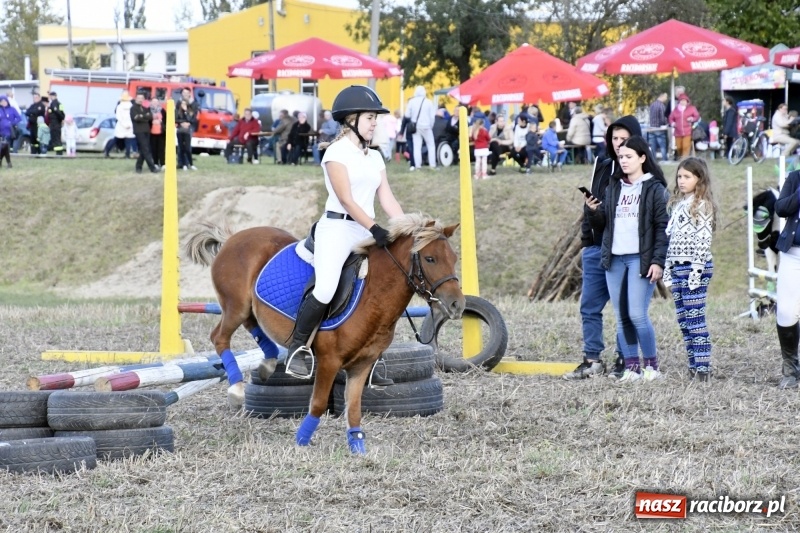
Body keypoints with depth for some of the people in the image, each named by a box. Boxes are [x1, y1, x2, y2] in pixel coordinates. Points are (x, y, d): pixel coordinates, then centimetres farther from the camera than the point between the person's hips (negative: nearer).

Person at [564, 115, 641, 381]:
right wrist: (586, 238, 12)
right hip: (597, 248, 6)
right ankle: (592, 360, 14)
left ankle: (624, 361, 9)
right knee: (589, 307, 7)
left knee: (626, 310, 1)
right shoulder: (602, 167, 12)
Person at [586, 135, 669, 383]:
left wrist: (658, 261, -14)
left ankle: (652, 365, 3)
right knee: (621, 317, 5)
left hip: (641, 259, -6)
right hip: (614, 259, 6)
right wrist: (594, 211, -4)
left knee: (637, 314, -11)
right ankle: (631, 367, 10)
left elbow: (663, 227, -7)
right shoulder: (613, 187, 16)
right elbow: (602, 222, 18)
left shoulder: (655, 189, -2)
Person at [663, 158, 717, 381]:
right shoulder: (677, 204, 16)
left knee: (695, 319, -10)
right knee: (683, 320, 8)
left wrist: (696, 271, -19)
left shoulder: (702, 205, -8)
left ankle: (703, 368, -9)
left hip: (695, 267, -9)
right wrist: (668, 269, 14)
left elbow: (703, 240, -14)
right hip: (677, 268, 9)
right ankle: (694, 366, 13)